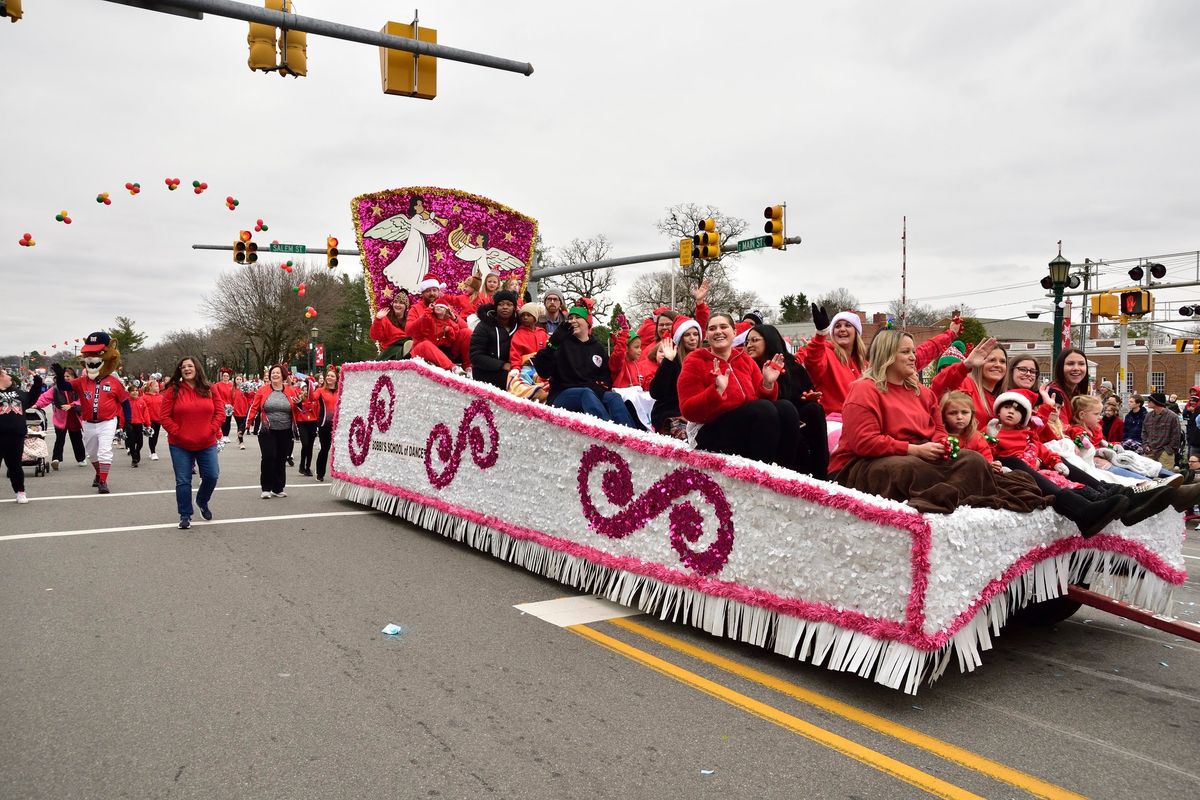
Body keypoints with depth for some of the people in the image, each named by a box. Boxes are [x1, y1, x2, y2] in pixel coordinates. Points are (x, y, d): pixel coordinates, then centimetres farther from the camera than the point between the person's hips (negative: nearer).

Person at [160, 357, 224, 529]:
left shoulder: (209, 390, 2)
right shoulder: (173, 391, -3)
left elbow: (220, 412, 2)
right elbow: (165, 416, -4)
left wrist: (212, 430, -9)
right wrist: (177, 433, -12)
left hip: (207, 444, 2)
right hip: (180, 445, -1)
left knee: (212, 476, 0)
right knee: (183, 481, 2)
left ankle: (202, 502, 29)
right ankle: (185, 515, 14)